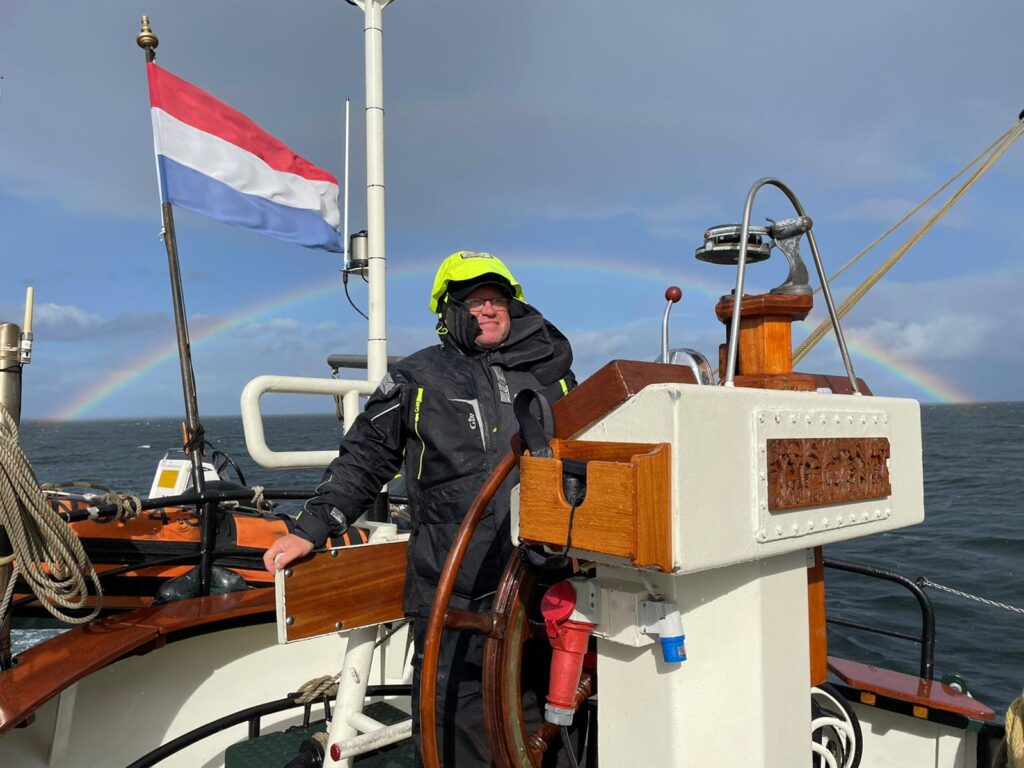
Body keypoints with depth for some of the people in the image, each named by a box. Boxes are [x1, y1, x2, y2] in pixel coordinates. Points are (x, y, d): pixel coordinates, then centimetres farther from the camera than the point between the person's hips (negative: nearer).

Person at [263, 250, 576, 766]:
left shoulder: (551, 372, 14)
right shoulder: (418, 379, 7)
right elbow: (364, 459, 7)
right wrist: (310, 529, 1)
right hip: (451, 588, -3)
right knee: (453, 719, 1)